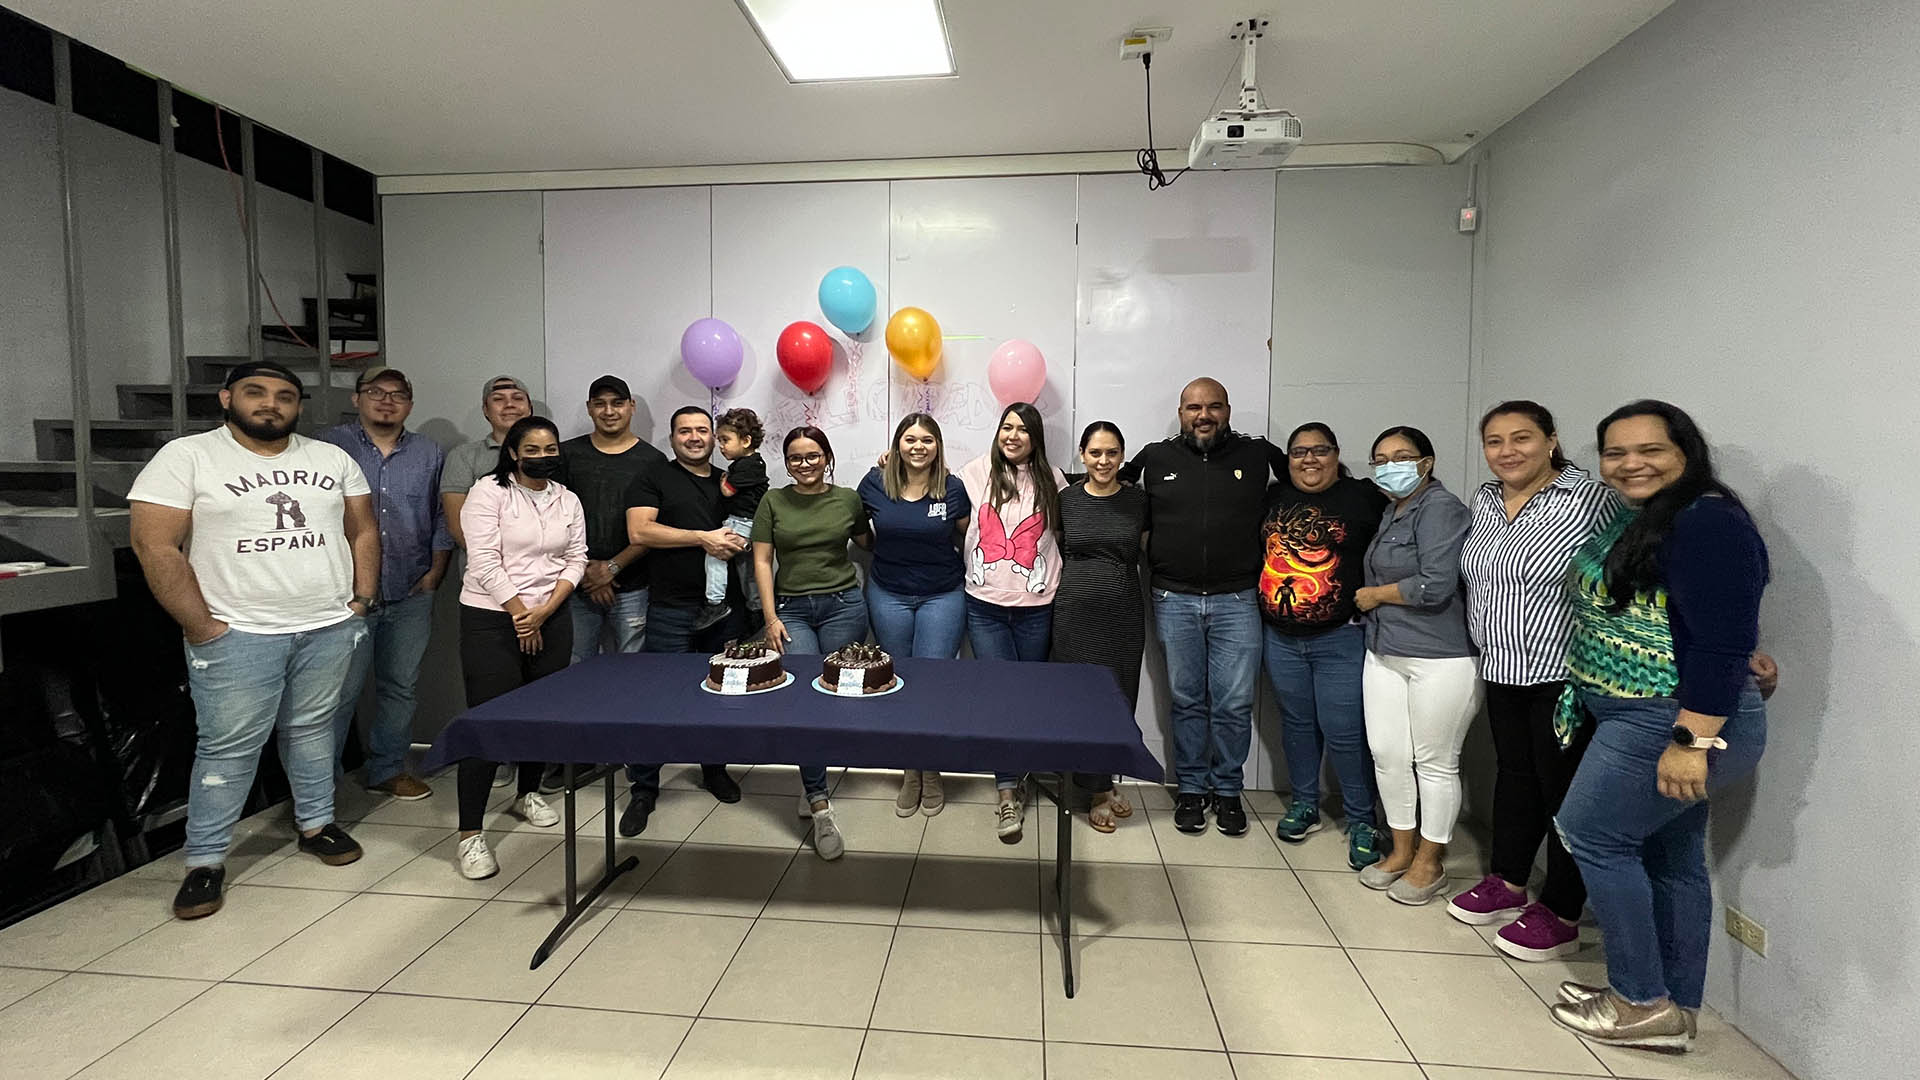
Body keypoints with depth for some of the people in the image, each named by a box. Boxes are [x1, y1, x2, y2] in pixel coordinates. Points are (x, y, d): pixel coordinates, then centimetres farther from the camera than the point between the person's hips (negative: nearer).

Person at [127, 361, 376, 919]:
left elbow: (363, 532, 12)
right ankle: (205, 862, 16)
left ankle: (316, 823, 29)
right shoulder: (186, 457, -5)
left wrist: (362, 599, 3)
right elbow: (155, 546, -10)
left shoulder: (333, 459, 8)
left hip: (330, 628, 3)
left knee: (312, 729, 15)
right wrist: (203, 629, -12)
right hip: (238, 635, -3)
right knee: (228, 746, 2)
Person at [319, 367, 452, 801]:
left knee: (400, 684, 12)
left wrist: (436, 571, 3)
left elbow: (442, 517, 11)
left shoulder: (430, 454, 11)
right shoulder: (331, 445, 2)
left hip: (411, 594, 3)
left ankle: (388, 768, 26)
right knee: (341, 689, -2)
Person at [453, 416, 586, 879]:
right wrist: (520, 615, -11)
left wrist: (543, 613, -6)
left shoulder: (568, 500, 9)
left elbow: (576, 561, 5)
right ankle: (470, 833, 1)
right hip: (492, 620, -5)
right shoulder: (489, 493, -6)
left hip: (551, 620, 5)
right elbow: (484, 561, -12)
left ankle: (528, 794, 33)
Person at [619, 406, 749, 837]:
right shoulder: (653, 479, 2)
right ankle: (644, 788, 12)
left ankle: (715, 768, 29)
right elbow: (639, 531, -11)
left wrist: (738, 542, -3)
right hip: (671, 610, -4)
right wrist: (703, 538, -15)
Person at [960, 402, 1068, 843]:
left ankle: (1016, 779, 28)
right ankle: (1008, 794, 3)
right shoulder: (977, 472, 3)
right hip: (985, 606, -1)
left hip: (1036, 608, 1)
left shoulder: (1051, 479, 5)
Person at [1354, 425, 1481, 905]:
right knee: (1387, 755, 12)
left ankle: (1428, 862, 22)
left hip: (1440, 659, -8)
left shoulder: (1440, 508, -14)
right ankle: (1401, 850, 29)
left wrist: (1375, 595, -9)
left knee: (1434, 762, 6)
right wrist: (1372, 601, 8)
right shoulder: (1392, 511, 13)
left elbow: (1435, 586, -23)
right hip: (1385, 653, 8)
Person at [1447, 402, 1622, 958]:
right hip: (1502, 670, 7)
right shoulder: (1484, 500, 8)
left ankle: (1561, 917, 19)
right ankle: (1506, 885, 34)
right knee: (1513, 773, 18)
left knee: (1564, 788, 4)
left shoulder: (1589, 499, -15)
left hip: (1567, 674, -7)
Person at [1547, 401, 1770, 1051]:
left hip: (1680, 723, -9)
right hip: (1643, 720, 9)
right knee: (1671, 859, 15)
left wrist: (1690, 742, -25)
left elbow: (1724, 643, -23)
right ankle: (1674, 1009, 28)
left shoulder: (1708, 523, -17)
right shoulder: (1635, 520, 12)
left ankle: (1643, 1004, 12)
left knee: (1592, 834, -2)